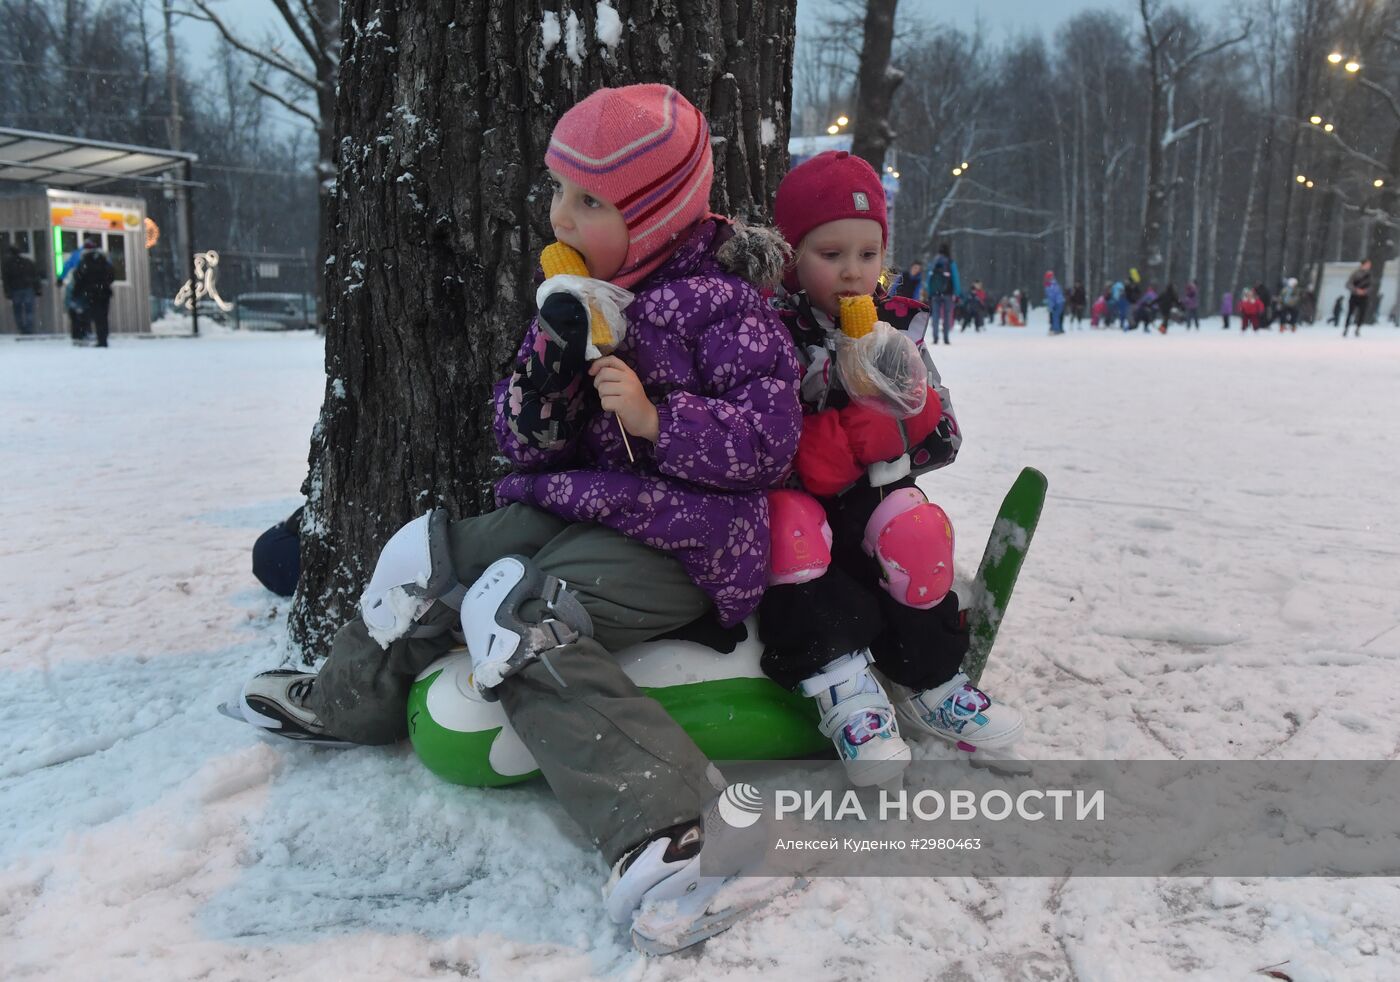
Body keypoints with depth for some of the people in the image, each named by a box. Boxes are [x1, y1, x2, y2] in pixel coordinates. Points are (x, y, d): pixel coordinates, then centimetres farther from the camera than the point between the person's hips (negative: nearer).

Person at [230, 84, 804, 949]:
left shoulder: (717, 303, -13)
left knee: (532, 629, -28)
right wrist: (543, 378, -13)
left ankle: (669, 820, -34)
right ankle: (349, 700, 34)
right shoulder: (576, 300, 9)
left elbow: (770, 437, -16)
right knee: (438, 557, 11)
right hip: (575, 506, 9)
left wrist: (657, 418, -24)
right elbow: (529, 447, 8)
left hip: (676, 538, -9)